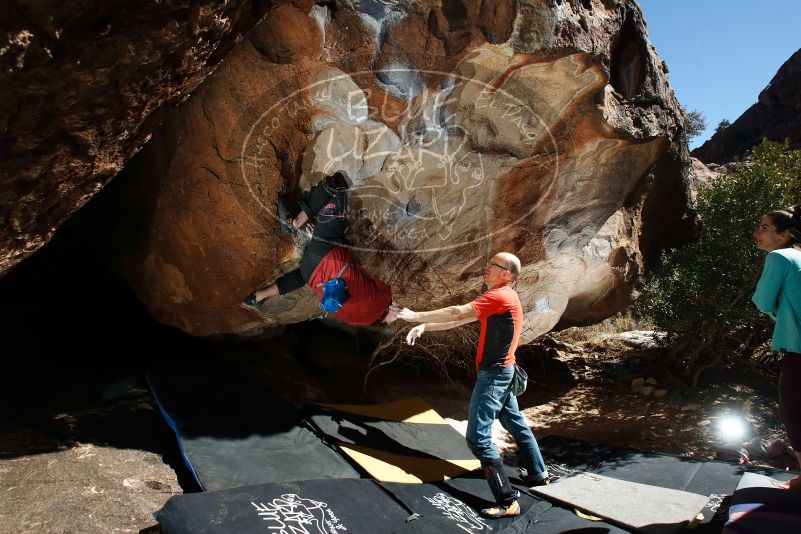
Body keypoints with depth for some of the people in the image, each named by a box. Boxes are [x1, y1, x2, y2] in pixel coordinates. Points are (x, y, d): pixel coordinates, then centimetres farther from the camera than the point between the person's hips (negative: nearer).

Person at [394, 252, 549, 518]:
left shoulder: (500, 296, -19)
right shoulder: (501, 297, 13)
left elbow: (457, 313, -27)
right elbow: (461, 319, 9)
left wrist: (416, 316, -21)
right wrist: (425, 326, 0)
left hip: (493, 374, -11)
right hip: (501, 372, 11)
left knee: (478, 437, -10)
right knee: (516, 424, 24)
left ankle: (508, 502, -7)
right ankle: (538, 473, 41)